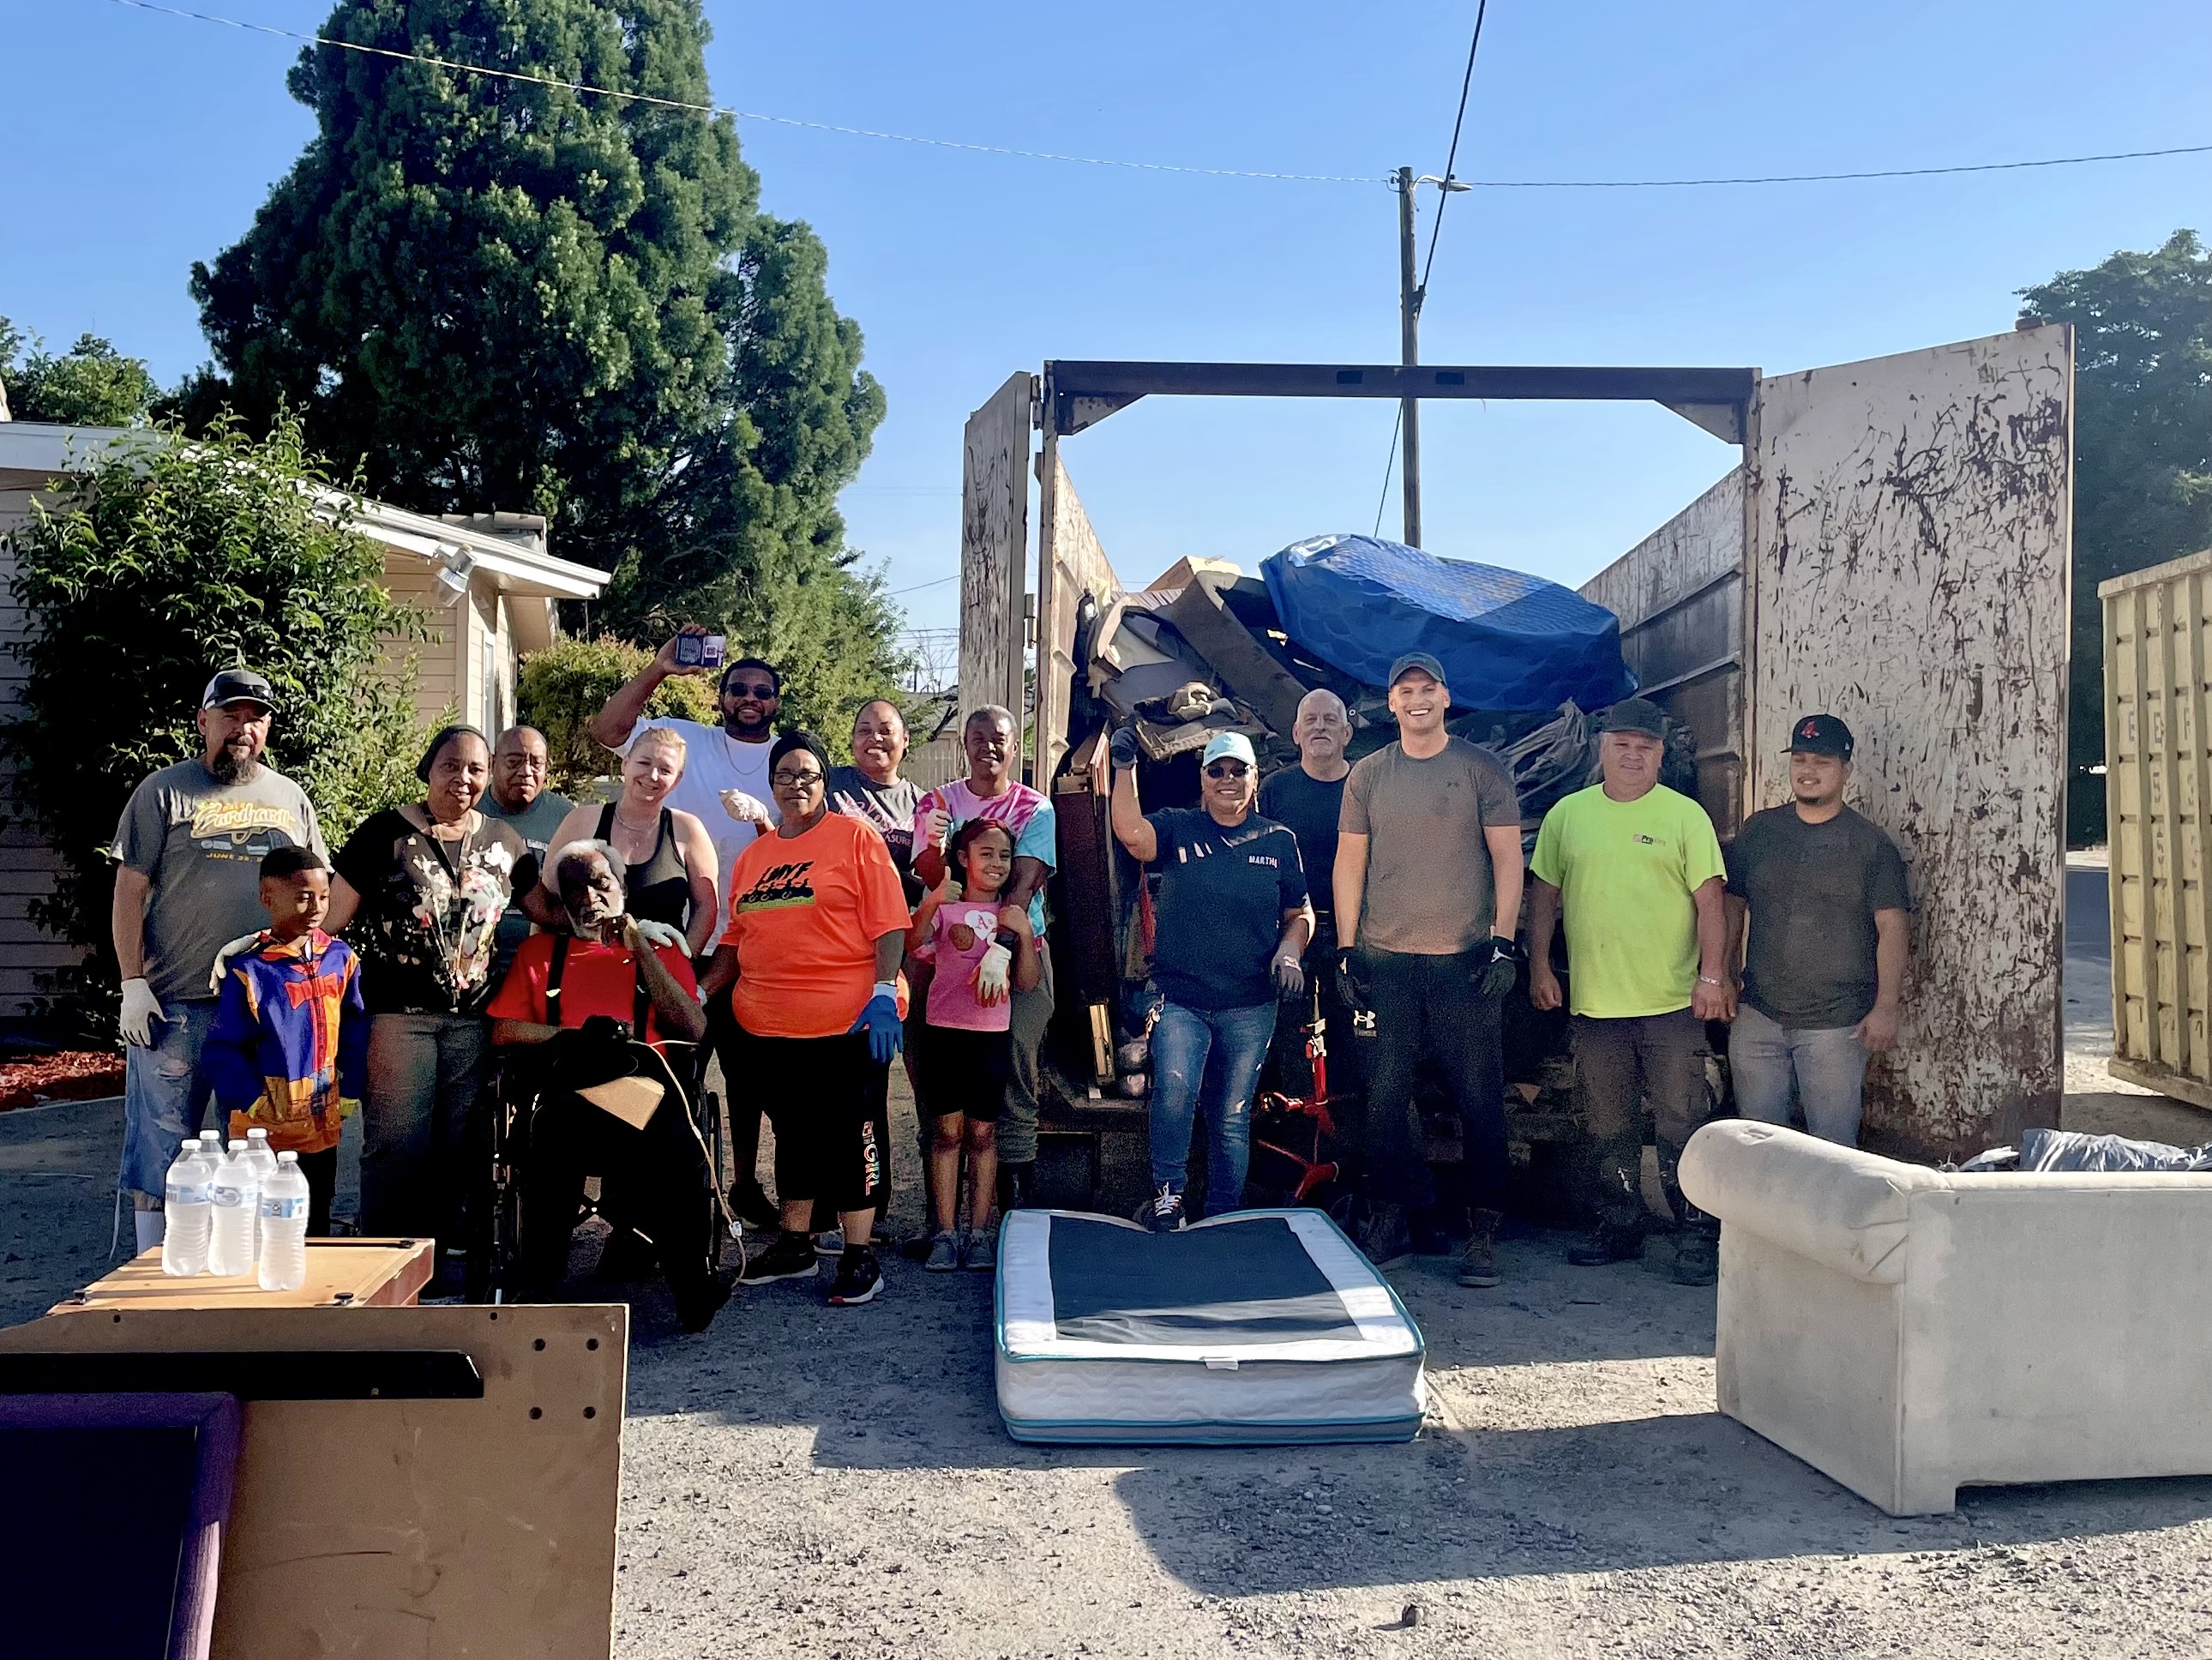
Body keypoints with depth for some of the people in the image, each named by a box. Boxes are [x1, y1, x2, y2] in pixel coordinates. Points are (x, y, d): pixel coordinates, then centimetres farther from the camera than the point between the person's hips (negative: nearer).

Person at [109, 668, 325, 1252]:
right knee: (162, 1141, 2)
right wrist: (133, 984, -8)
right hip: (175, 1003, -3)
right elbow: (130, 892, -1)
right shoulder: (165, 792, 2)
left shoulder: (291, 798, 12)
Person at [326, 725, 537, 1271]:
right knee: (396, 1144, -3)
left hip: (471, 1017, 4)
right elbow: (333, 915, -2)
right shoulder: (386, 833, -1)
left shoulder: (504, 841, 10)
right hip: (398, 1015, -4)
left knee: (456, 1145, 8)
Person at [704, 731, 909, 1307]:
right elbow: (735, 940, 17)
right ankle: (795, 1245, 29)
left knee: (846, 1131, 1)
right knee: (793, 1130, 16)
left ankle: (859, 1257, 11)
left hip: (844, 1022, -5)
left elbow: (888, 924, -9)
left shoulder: (854, 837, -2)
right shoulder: (752, 856, 14)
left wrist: (884, 995, -18)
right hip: (766, 1022, 5)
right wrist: (700, 994, 6)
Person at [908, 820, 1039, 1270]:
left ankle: (979, 1233, 9)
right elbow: (912, 942, -18)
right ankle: (946, 1234, 5)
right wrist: (933, 902, -34)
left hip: (992, 1034, 1)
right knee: (947, 1132, 1)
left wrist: (1022, 933, -8)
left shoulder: (1014, 915, 10)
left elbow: (1027, 983, 4)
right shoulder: (944, 907, 4)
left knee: (983, 1134, 4)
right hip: (944, 1030, -1)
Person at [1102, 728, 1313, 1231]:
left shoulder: (1278, 841, 9)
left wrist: (1290, 949, -4)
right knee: (1175, 1091, -24)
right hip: (1180, 999, -2)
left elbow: (1300, 913, 15)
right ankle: (1167, 1193, -3)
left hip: (1249, 1007, 2)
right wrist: (1123, 768, -22)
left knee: (1232, 1119, 8)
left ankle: (1223, 1217, 24)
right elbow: (1131, 834, -17)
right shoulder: (1177, 828, 4)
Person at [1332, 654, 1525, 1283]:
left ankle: (1483, 1232, 9)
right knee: (1385, 1095, 4)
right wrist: (1345, 950, 5)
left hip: (1465, 959, -2)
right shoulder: (1367, 776, 9)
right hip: (1385, 958, 2)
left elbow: (1507, 857, 1)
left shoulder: (1481, 770, 3)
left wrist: (1503, 942, -8)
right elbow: (1349, 863, 10)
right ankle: (1390, 1219, 18)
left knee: (1479, 1099, 0)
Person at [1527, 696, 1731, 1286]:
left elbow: (1710, 902, -2)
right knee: (1610, 1129, 13)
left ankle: (1697, 1236, 11)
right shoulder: (1568, 814, 7)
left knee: (1681, 1126, 0)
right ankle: (1619, 1227, 26)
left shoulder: (1686, 816, 0)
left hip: (1672, 1001, -3)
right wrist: (1539, 966, 5)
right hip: (1593, 1002, 3)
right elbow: (1544, 895, 12)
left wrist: (1711, 976, -9)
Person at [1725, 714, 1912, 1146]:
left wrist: (1886, 1008, -12)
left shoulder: (1872, 846, -1)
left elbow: (1892, 928, -5)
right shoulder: (1758, 831, 7)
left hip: (1836, 1025, -3)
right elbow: (1733, 904, 13)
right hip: (1757, 1016, 3)